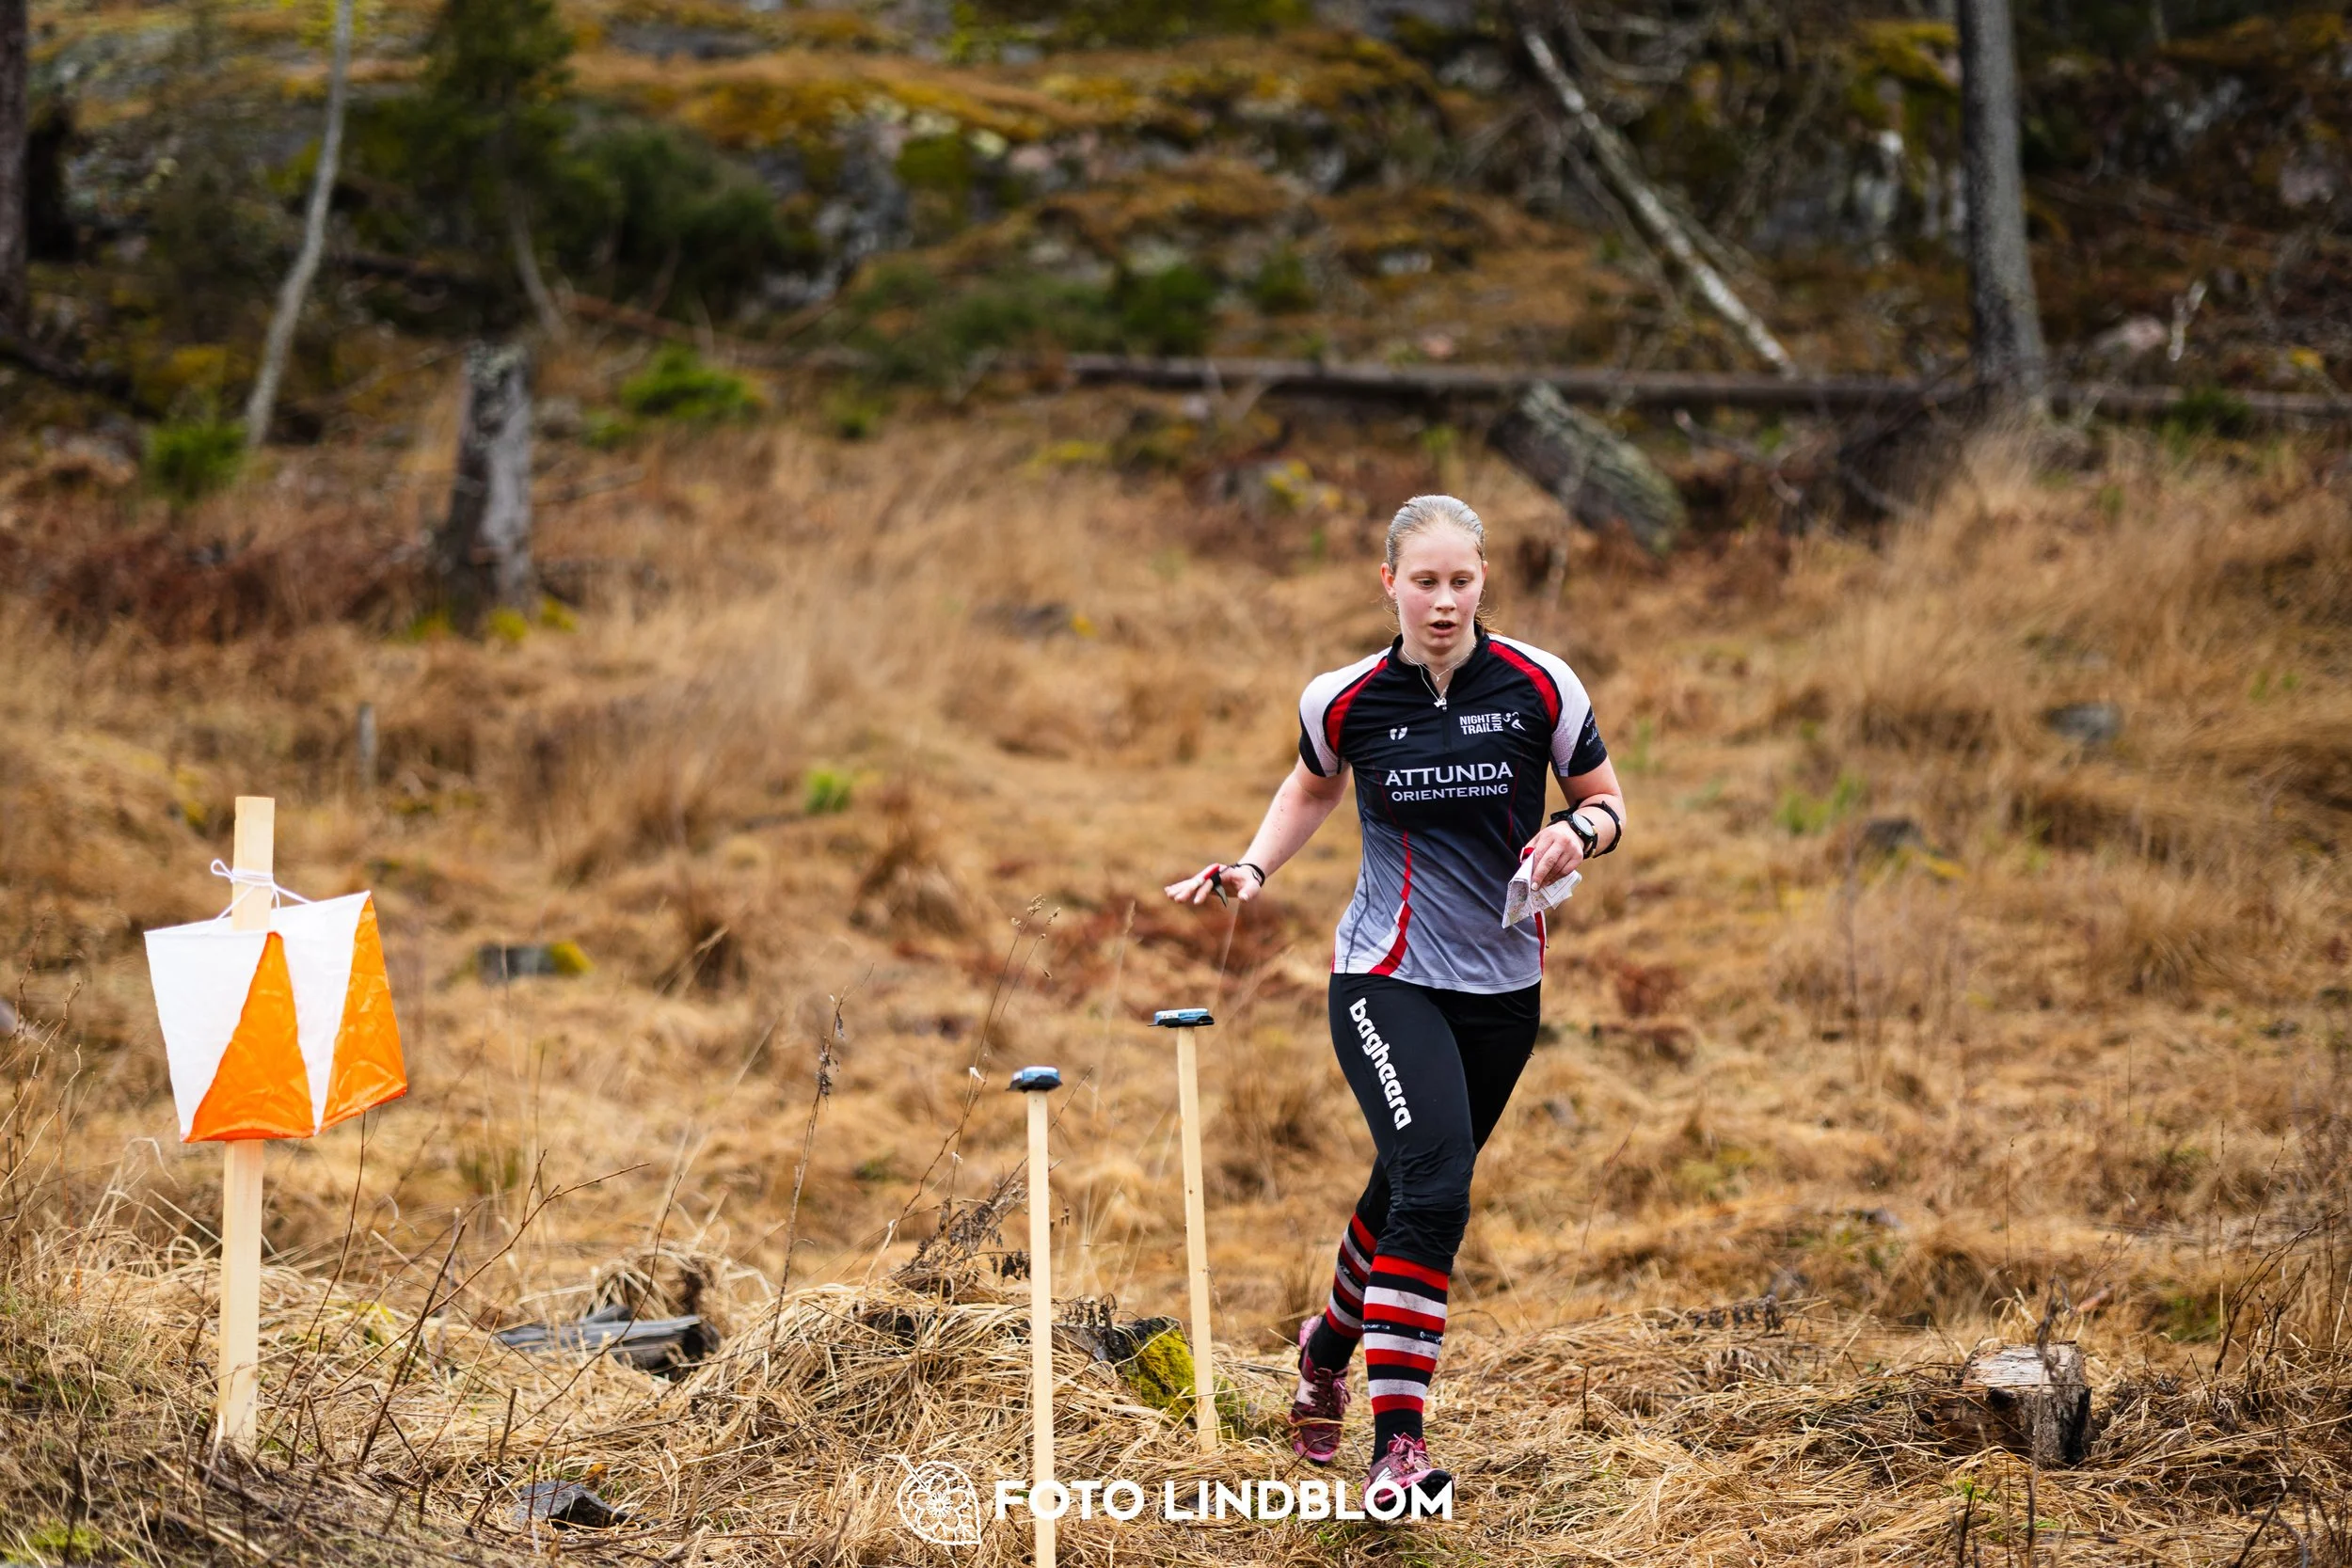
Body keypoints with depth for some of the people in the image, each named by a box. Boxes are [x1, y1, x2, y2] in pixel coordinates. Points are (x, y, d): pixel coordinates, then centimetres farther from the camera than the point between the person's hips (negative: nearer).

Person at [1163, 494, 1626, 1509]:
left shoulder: (1541, 687, -6)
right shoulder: (1344, 700, -5)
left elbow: (1606, 801, 6)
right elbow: (1313, 788, 17)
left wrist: (1578, 834, -16)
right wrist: (1253, 869, 2)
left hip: (1504, 986, 3)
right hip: (1386, 977, -3)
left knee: (1412, 1191, 15)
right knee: (1434, 1182, -22)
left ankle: (1331, 1344, 47)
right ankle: (1397, 1443, -21)